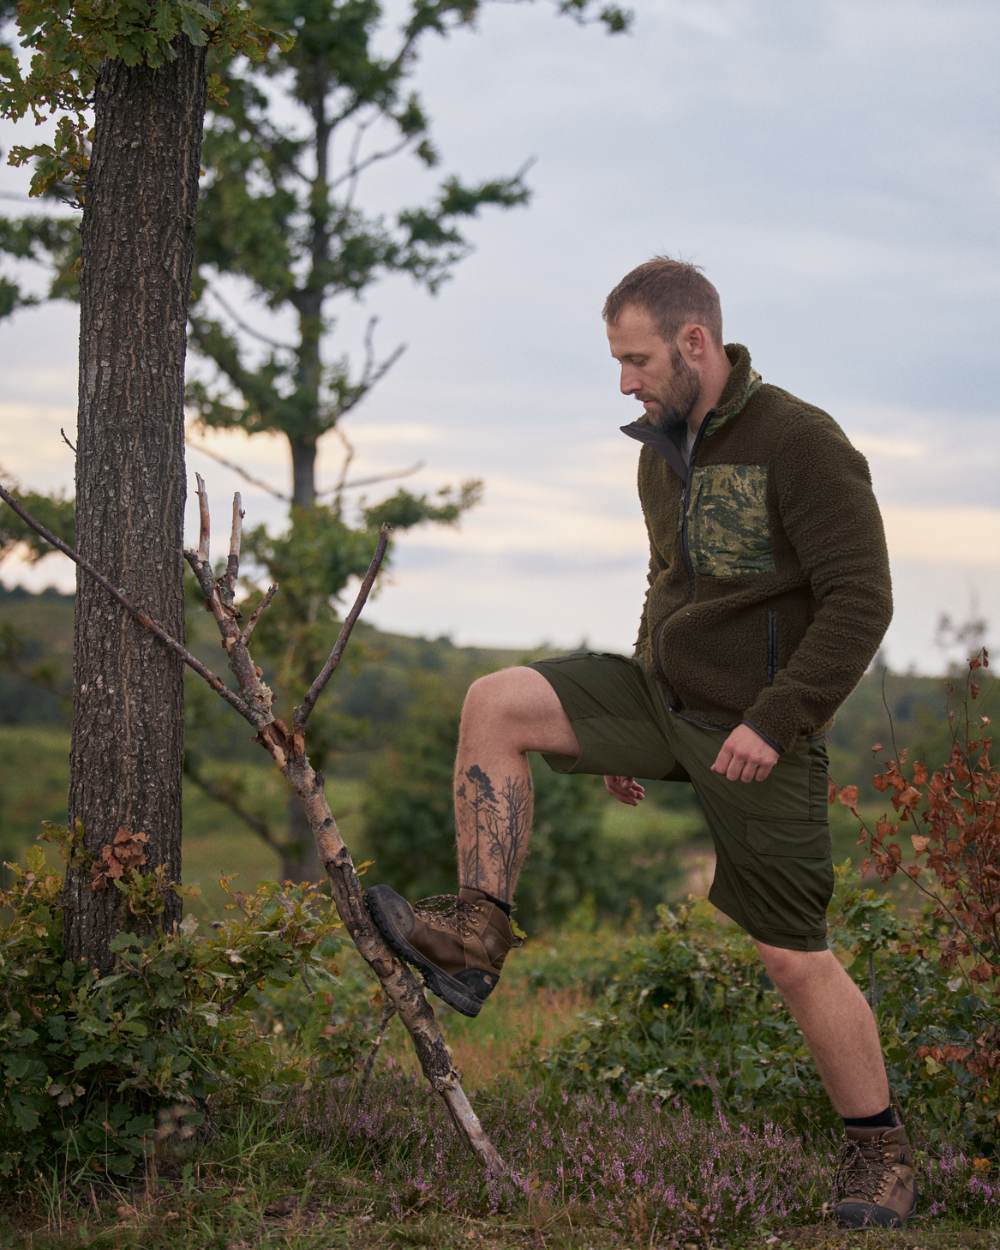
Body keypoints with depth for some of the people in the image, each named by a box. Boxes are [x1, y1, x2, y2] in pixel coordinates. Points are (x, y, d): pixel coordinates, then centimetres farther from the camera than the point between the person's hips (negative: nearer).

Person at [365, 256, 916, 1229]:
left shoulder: (800, 443, -16)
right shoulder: (662, 450, 9)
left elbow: (860, 599, -19)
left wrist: (773, 720, -24)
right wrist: (626, 728, 21)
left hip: (755, 734, -7)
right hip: (665, 689, 7)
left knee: (795, 960, -1)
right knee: (497, 704, -13)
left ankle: (880, 1154, 17)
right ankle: (475, 939, -13)